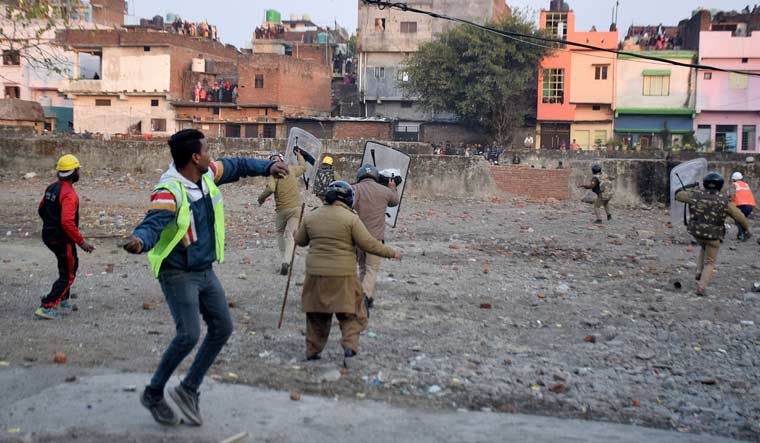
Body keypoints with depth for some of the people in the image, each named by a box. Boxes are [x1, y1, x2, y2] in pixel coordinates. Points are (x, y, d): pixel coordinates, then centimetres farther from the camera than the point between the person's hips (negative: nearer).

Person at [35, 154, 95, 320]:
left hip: (48, 235, 9)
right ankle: (46, 307, -2)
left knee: (71, 264, 26)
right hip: (62, 239, -9)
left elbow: (41, 210, 17)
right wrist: (81, 242, -23)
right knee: (68, 275, 2)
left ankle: (63, 300, 33)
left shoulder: (51, 188, 6)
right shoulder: (69, 194, -23)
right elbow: (67, 222, -29)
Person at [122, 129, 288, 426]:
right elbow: (153, 223, -39)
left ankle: (188, 389, 22)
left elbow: (236, 167, 17)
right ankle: (153, 394, 8)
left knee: (222, 328, 9)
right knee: (189, 335, -15)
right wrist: (140, 240, -60)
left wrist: (268, 166, 14)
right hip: (178, 274, -8)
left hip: (205, 271, 9)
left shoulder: (207, 174, -2)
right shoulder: (169, 191, -25)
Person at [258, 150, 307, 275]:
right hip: (296, 208, 3)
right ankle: (286, 261, -21)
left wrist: (261, 198, -5)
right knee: (290, 235, -4)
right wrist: (299, 155, 48)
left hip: (282, 209, -2)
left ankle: (283, 259, 17)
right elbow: (303, 167, 31)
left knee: (280, 233, 20)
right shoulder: (292, 170, 10)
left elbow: (270, 188, -22)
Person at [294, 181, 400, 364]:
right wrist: (391, 253, 1)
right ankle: (350, 347, -10)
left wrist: (298, 233, 40)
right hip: (342, 276, -4)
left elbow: (300, 241, 17)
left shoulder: (311, 217, 4)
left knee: (317, 314, 18)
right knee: (350, 314, 7)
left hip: (316, 274, 4)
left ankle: (312, 351, 24)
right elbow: (368, 244, -11)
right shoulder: (350, 218, -9)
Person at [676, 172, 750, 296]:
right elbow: (740, 217, -5)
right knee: (709, 263, 11)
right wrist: (746, 230, 11)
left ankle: (699, 272, 25)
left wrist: (688, 188, 26)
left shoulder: (696, 195, -8)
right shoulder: (724, 201, -11)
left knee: (704, 247, 36)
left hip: (696, 232, 3)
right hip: (713, 235, -3)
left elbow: (679, 195, 8)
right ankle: (701, 287, -2)